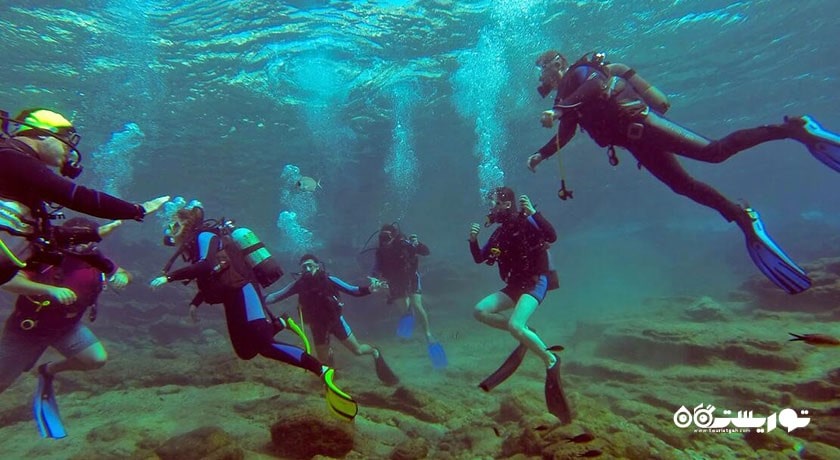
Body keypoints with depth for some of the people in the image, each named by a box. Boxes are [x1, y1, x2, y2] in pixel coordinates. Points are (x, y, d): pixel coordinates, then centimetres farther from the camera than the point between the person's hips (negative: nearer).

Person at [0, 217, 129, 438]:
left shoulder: (97, 261, -14)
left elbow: (124, 273, 2)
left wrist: (122, 277, -23)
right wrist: (51, 290, -49)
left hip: (67, 327, 3)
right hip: (28, 327, -3)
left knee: (97, 359, -12)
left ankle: (49, 371, 15)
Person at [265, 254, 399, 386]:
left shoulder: (328, 280, -21)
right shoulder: (299, 284, -16)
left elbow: (353, 291, -21)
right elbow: (276, 296, -10)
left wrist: (369, 289, -39)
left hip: (335, 320, -2)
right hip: (317, 325, 2)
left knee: (357, 350, 1)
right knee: (323, 360, 14)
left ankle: (375, 353, 34)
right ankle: (329, 352, 51)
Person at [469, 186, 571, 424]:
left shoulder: (526, 222, -10)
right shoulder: (499, 232, 12)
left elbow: (552, 236, -27)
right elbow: (479, 258, 16)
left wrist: (533, 212, -32)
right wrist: (473, 241, -1)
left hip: (536, 283, -8)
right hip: (515, 285, 8)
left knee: (515, 325, -28)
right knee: (480, 311, -6)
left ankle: (550, 360, -5)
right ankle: (525, 335, 3)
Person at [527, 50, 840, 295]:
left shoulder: (577, 71, 0)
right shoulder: (567, 94, 25)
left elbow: (596, 83, -24)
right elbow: (564, 136, 29)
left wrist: (558, 110, -25)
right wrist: (540, 155, 19)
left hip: (639, 122, -8)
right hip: (635, 141, 9)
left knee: (713, 151, -18)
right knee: (683, 185, 2)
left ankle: (793, 128, -7)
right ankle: (743, 218, 7)